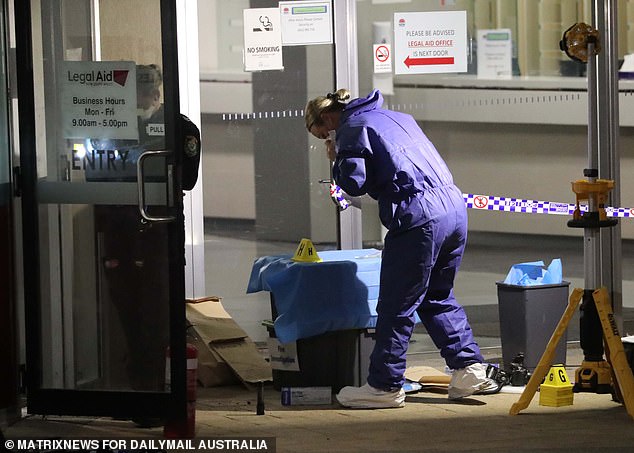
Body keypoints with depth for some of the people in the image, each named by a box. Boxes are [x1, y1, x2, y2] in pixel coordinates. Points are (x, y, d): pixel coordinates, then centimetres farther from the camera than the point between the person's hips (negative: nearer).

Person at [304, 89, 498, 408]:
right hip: (455, 206, 9)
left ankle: (385, 386, 4)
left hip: (419, 216, -9)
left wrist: (337, 160, 10)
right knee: (439, 297, 20)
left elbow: (354, 183, -8)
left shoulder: (352, 128, 2)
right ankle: (470, 368, 16)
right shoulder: (396, 117, 27)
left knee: (396, 306, -1)